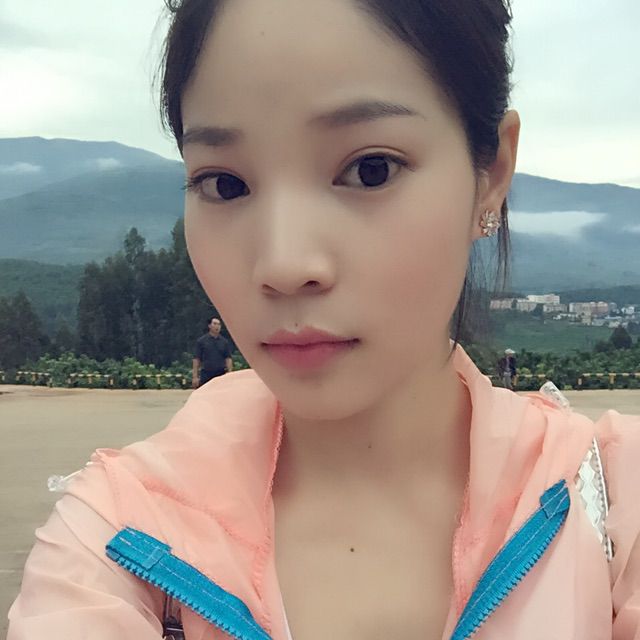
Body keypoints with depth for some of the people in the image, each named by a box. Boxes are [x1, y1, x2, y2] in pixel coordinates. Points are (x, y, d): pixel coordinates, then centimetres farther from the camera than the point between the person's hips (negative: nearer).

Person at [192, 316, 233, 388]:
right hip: (206, 374, -2)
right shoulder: (201, 341, 2)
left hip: (221, 374, 2)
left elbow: (228, 358, 8)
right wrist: (195, 376, -7)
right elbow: (196, 359, 0)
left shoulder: (224, 341, 8)